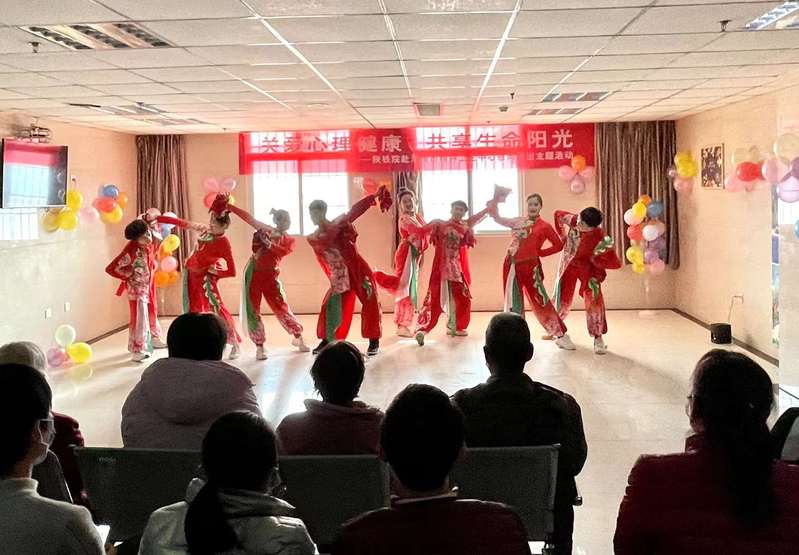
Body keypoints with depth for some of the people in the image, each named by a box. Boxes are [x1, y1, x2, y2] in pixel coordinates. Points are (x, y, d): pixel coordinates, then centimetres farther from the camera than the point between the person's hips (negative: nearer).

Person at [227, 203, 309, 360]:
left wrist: (269, 244, -27)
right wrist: (228, 206, -4)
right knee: (252, 310, -1)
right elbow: (248, 217, 1)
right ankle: (259, 346, 9)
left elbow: (284, 251, -17)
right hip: (253, 272, 0)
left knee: (281, 308, -2)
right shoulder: (265, 230, 5)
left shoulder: (290, 240, 4)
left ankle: (298, 337, 18)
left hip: (270, 276, 0)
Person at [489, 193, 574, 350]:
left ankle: (560, 335, 4)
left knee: (541, 301, -4)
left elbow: (558, 245, 3)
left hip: (530, 267, -4)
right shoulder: (518, 221, 10)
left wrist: (540, 252, -1)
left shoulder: (544, 226, -2)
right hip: (511, 266, 4)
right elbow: (499, 219, 17)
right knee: (513, 302, 10)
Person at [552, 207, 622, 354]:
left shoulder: (601, 239, -31)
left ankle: (598, 338, -8)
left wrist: (595, 259, -28)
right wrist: (563, 235, 2)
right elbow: (557, 214, -1)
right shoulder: (573, 220, -25)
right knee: (562, 299, 12)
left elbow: (616, 263, -26)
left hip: (588, 267, -3)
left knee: (594, 298, -18)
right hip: (568, 264, 3)